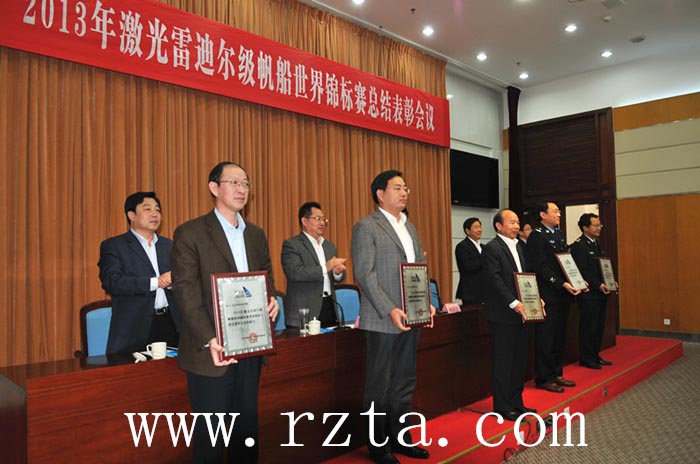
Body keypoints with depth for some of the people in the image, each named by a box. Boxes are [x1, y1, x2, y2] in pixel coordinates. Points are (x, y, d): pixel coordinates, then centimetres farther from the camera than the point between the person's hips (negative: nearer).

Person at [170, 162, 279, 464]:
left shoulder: (256, 234, 12)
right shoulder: (190, 233, -6)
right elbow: (186, 293, -12)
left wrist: (272, 300, -5)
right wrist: (210, 340, -21)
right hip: (211, 351, -5)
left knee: (247, 430, 16)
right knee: (210, 437, 7)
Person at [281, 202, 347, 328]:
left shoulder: (329, 246, 18)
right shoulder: (291, 245, -3)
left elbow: (338, 278, 18)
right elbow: (295, 273, -18)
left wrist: (338, 272, -6)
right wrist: (325, 268, -22)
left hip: (329, 308, 6)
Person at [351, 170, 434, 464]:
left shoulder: (409, 227, 17)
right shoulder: (366, 227, -7)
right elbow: (364, 274, -14)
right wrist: (390, 310, -19)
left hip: (411, 317, 7)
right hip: (383, 320, -7)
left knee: (405, 383, 15)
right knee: (380, 385, 5)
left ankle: (400, 438, 29)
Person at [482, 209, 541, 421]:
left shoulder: (519, 246, 15)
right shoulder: (492, 248, -11)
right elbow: (495, 280, -18)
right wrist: (513, 303, -22)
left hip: (520, 312, 8)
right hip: (502, 314, -8)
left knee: (520, 360, 15)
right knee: (503, 362, 1)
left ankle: (516, 402, 28)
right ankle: (502, 407, 12)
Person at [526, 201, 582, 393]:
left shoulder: (558, 233, 16)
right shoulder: (537, 236, -11)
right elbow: (541, 267, -17)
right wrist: (562, 284, -21)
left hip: (562, 294, 9)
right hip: (548, 295, -9)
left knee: (559, 336, 15)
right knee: (546, 338, -1)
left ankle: (556, 374, 26)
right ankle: (544, 378, 9)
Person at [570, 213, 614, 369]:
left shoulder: (597, 243, 17)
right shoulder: (578, 246, -13)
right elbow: (582, 271, -18)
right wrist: (598, 285, -20)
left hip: (600, 293, 9)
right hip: (588, 294, -9)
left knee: (599, 327, 14)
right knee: (588, 327, -2)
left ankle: (595, 356, 25)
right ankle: (586, 358, 8)